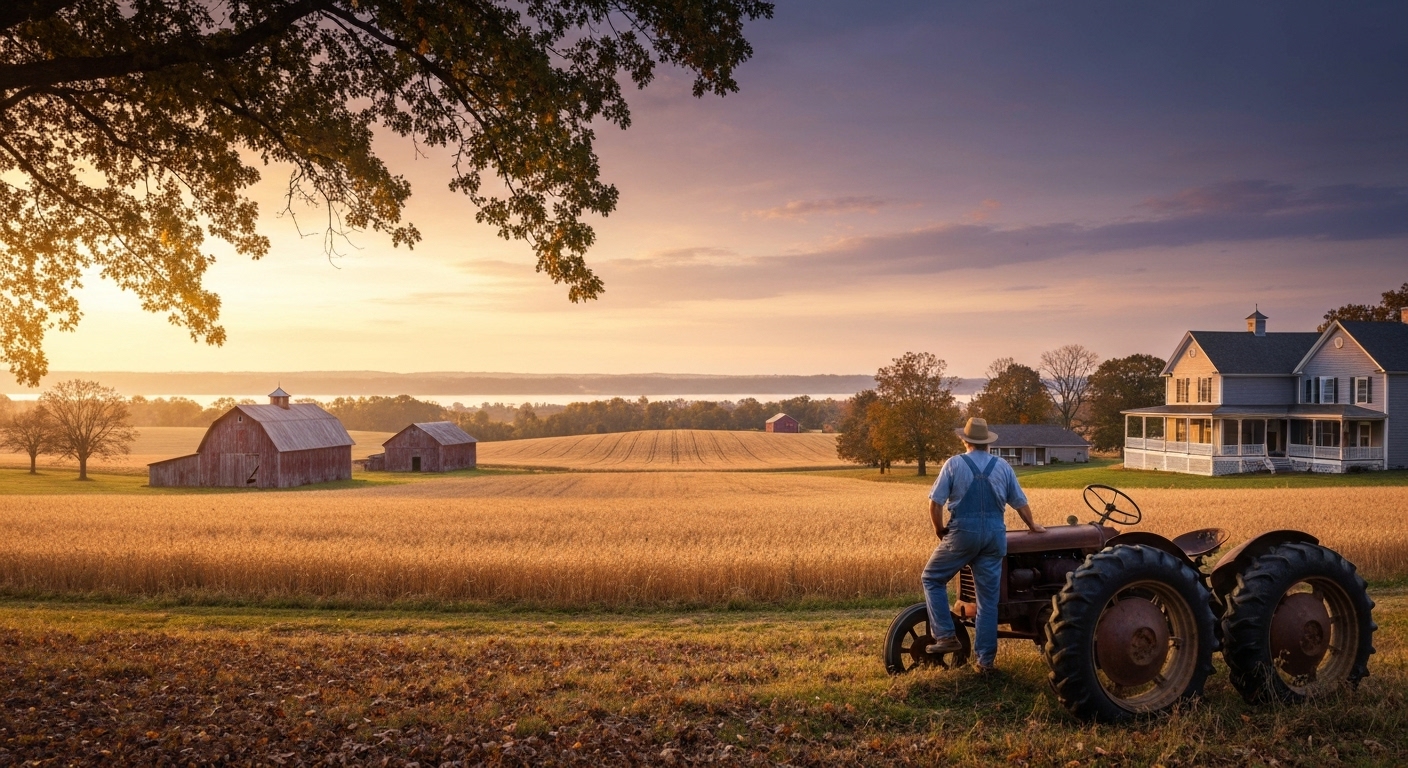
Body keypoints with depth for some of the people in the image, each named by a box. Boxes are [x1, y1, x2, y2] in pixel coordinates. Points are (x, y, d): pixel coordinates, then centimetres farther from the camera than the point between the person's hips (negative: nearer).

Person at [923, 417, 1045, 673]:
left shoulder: (954, 464, 0)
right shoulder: (1002, 467, 10)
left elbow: (935, 503, -4)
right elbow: (1021, 503, 17)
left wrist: (940, 530, 12)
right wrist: (1032, 526, 35)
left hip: (963, 532, -3)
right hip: (994, 534, 3)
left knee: (932, 578, 14)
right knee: (989, 598, 8)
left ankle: (946, 636, 4)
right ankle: (986, 659, 10)